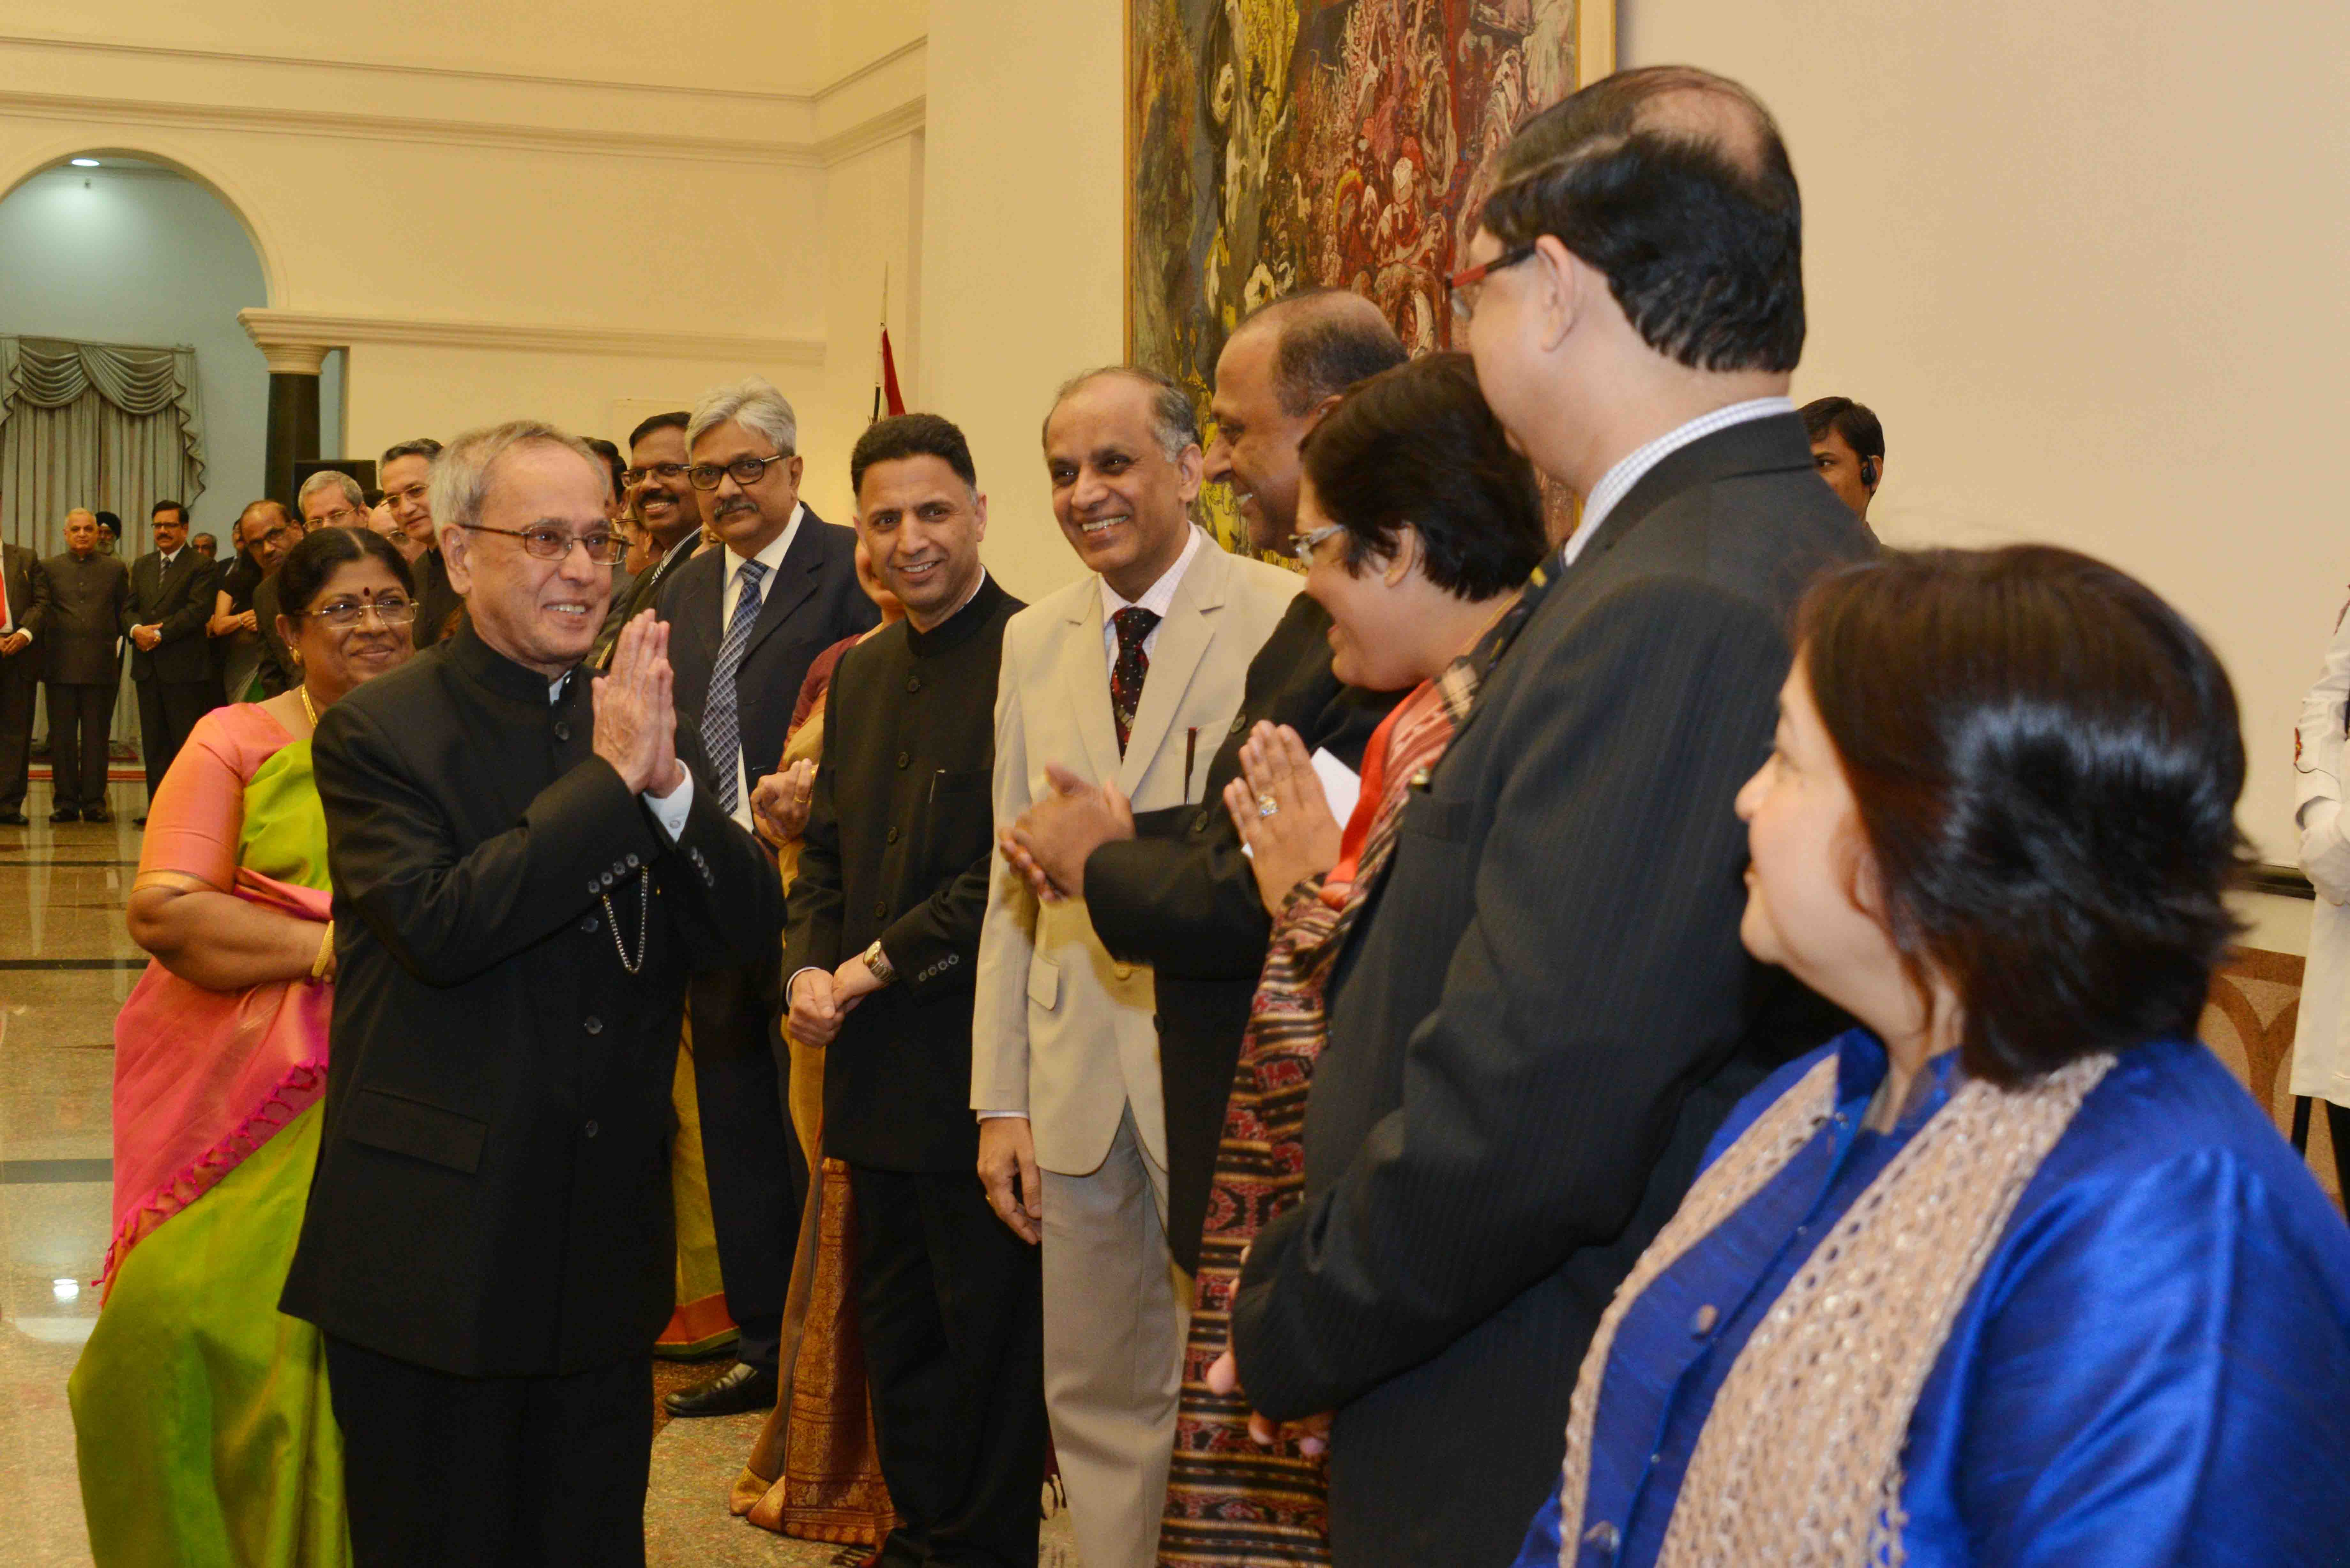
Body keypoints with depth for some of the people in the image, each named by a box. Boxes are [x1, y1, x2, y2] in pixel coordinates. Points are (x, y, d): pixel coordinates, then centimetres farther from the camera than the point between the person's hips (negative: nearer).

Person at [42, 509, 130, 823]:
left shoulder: (116, 570, 9)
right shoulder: (49, 568, 9)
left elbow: (125, 615, 11)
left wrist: (117, 651, 3)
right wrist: (44, 655, 0)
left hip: (101, 667, 0)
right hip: (61, 666, 1)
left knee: (96, 738, 1)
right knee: (62, 738, 2)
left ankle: (94, 802, 6)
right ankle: (65, 802, 8)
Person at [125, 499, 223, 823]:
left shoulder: (201, 567, -2)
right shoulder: (142, 566, 18)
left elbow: (198, 610, -13)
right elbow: (129, 608, 13)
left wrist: (159, 633, -17)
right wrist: (136, 630, -9)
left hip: (184, 666, -6)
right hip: (148, 666, 6)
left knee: (186, 741, -5)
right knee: (154, 742, 8)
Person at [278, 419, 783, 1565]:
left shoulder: (633, 721, 8)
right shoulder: (378, 732, -8)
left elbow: (751, 928, 1)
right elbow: (440, 925, -23)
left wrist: (666, 780, -16)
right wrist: (609, 778, -20)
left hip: (605, 1250, 5)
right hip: (434, 1254, -5)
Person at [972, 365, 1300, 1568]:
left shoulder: (1285, 621, -9)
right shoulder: (1034, 641, 11)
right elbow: (1013, 884, 12)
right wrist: (1001, 1100, 9)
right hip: (1079, 1079, 6)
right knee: (1097, 1399, 15)